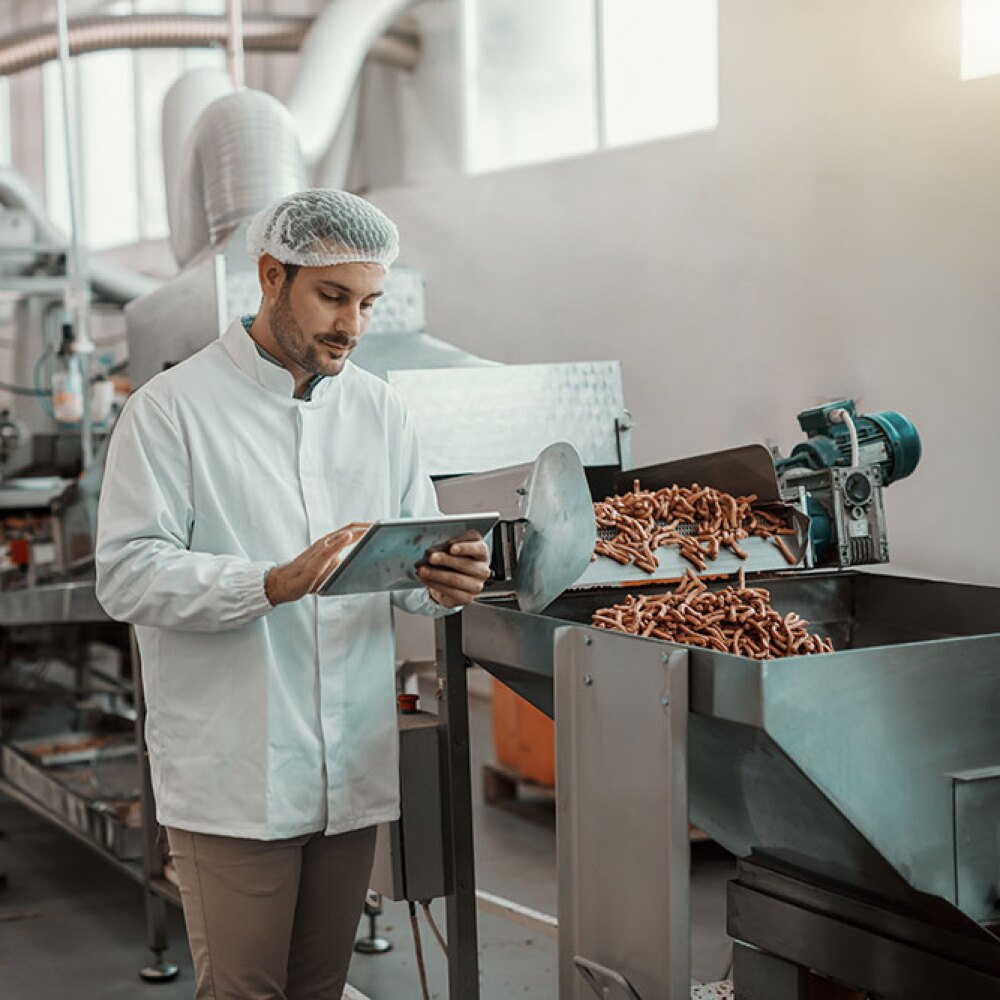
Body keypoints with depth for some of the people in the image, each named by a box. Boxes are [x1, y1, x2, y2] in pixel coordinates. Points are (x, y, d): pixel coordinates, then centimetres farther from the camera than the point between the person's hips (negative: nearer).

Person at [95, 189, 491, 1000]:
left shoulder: (378, 409, 11)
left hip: (352, 771, 5)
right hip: (233, 776, -5)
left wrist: (443, 582, -12)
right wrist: (280, 583, -28)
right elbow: (129, 574, -15)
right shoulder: (172, 409, -7)